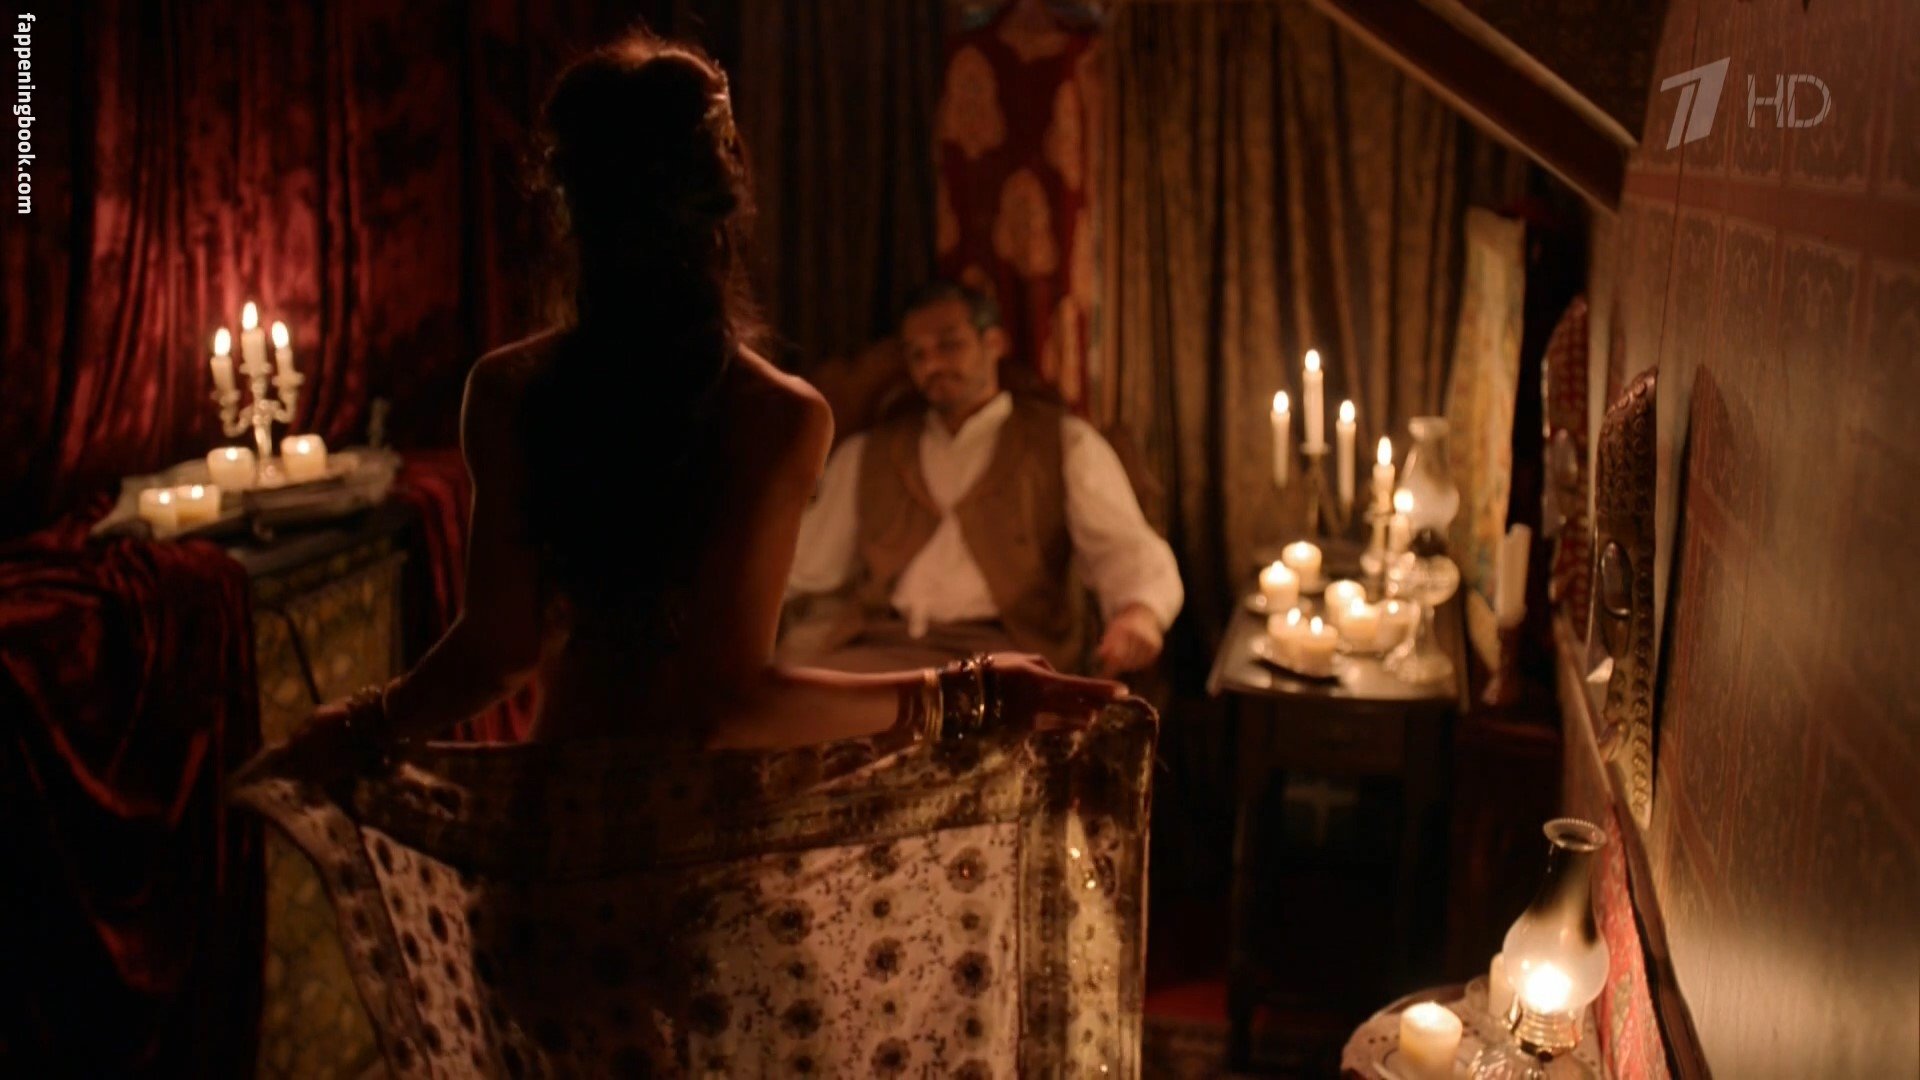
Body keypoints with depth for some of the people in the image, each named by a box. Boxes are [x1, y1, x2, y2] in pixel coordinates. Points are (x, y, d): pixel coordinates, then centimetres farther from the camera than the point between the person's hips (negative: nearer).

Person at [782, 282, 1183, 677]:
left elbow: (1124, 548, 0)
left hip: (997, 653, -3)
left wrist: (1140, 612, -21)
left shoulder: (1064, 444, 12)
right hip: (872, 644, 3)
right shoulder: (864, 455, 22)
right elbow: (799, 563, 19)